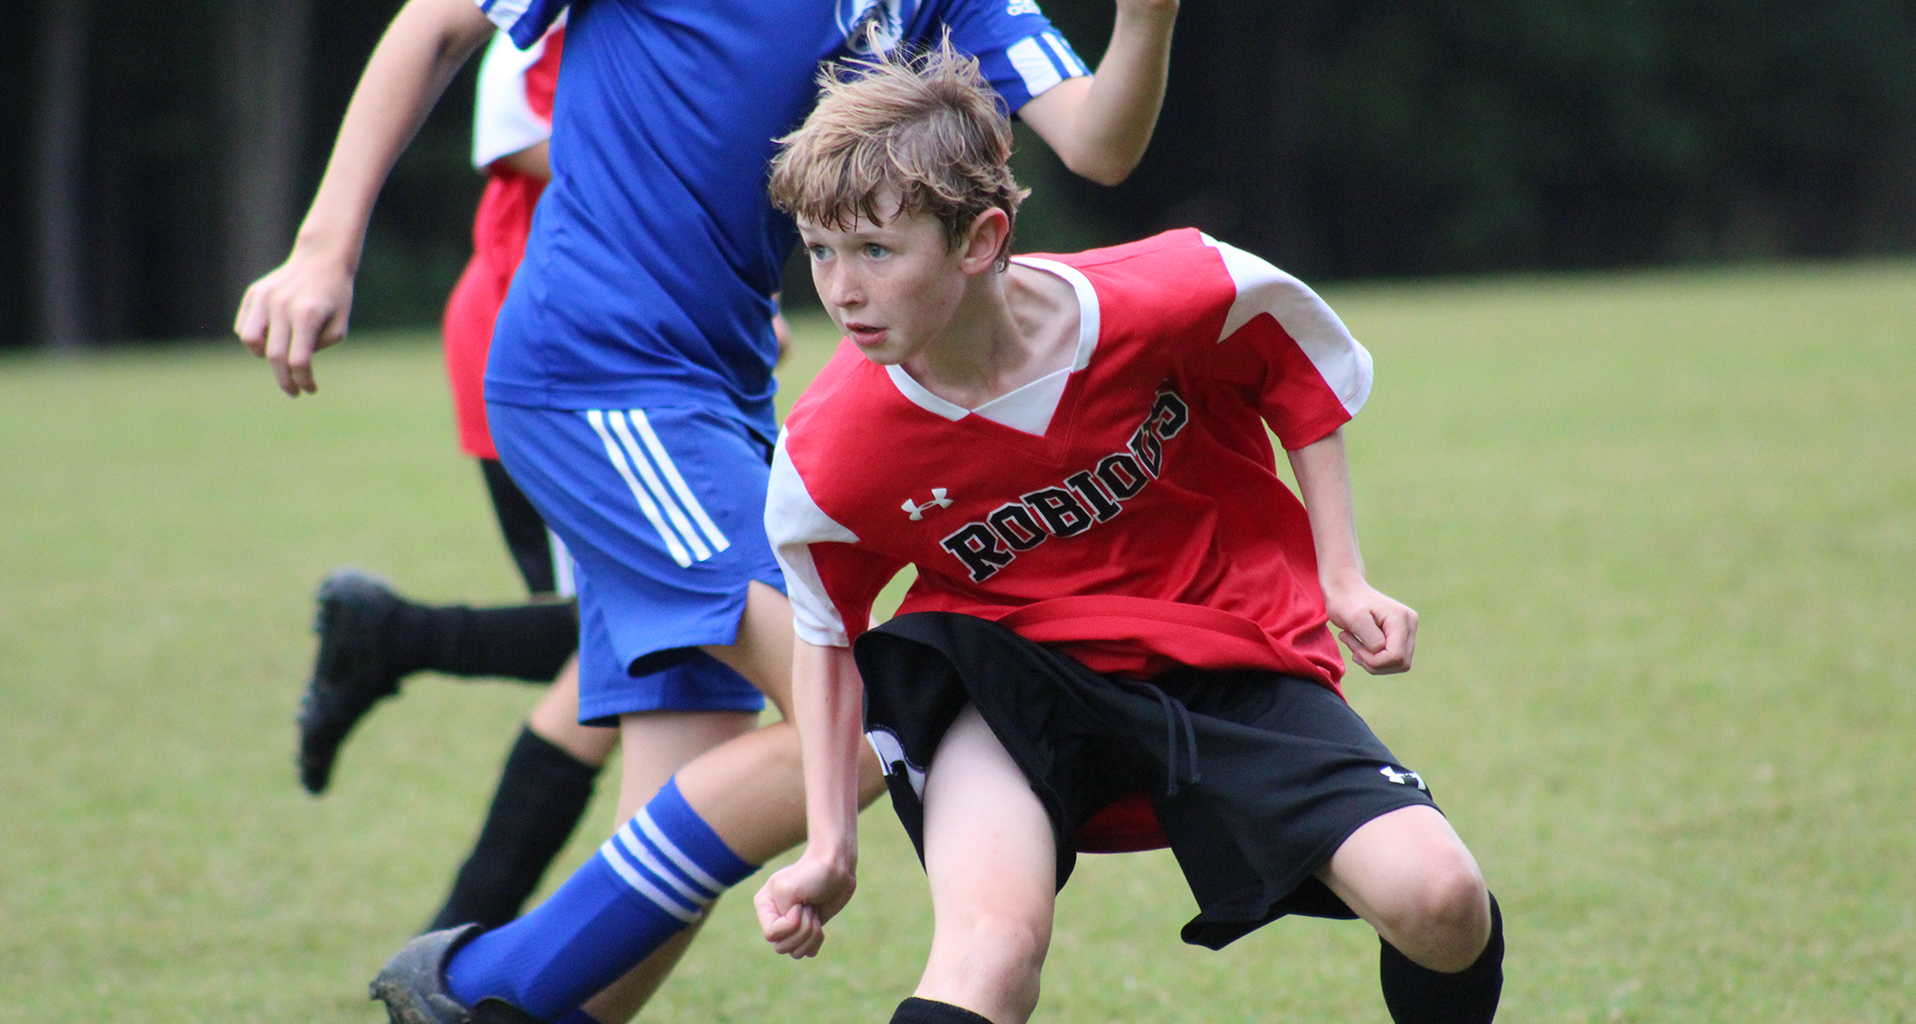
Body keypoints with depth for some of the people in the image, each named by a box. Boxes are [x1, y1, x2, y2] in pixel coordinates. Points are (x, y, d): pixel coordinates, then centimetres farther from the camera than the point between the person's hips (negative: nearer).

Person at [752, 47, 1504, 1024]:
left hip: (1232, 660, 1)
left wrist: (1341, 580, 2)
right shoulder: (827, 458, -18)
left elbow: (1303, 366, 3)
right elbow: (827, 634, 3)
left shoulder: (1177, 299, -22)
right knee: (990, 941, -32)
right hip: (1008, 672, -1)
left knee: (1437, 902, -17)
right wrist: (830, 849, 0)